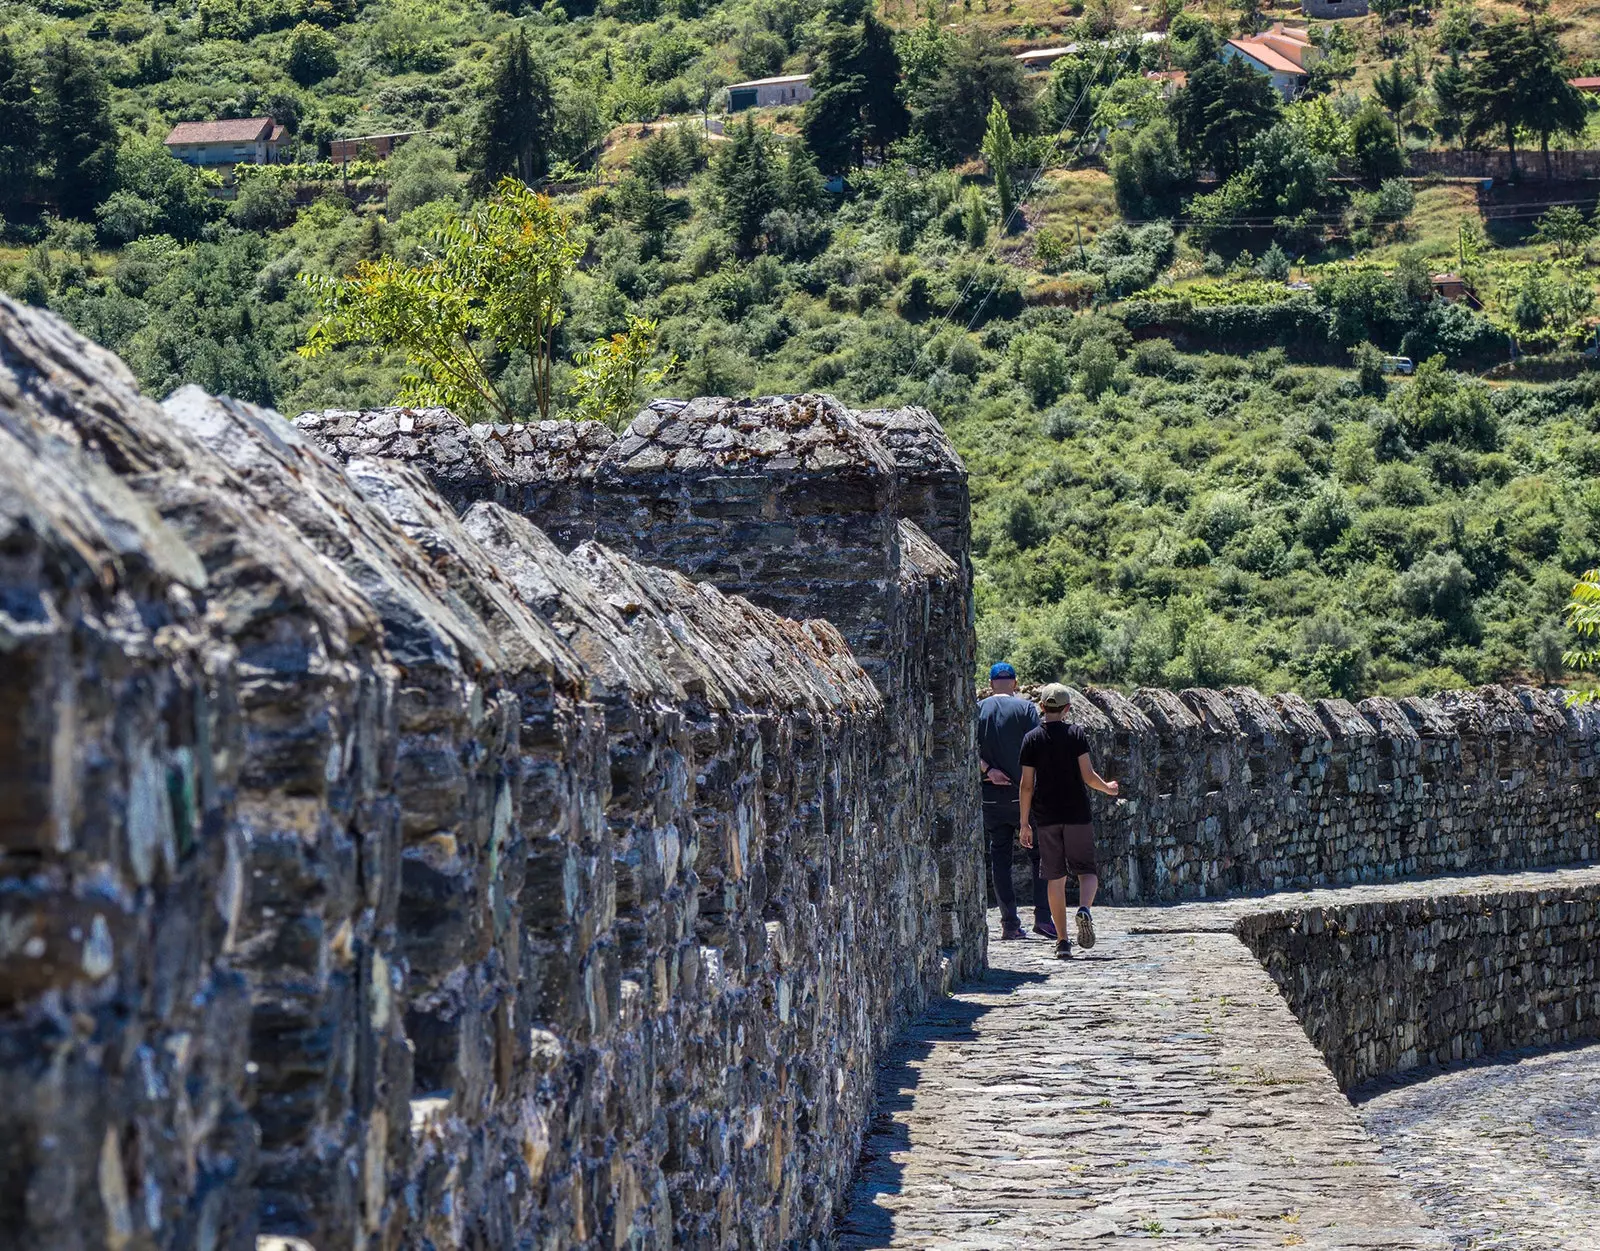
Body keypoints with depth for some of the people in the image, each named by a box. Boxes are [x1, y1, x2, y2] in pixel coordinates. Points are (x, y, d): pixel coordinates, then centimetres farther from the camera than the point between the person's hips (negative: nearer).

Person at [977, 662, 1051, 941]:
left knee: (1000, 857, 6)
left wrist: (988, 770, -9)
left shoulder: (977, 710, 6)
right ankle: (1043, 917, -4)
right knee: (1040, 854, 5)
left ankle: (1009, 923, 3)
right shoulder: (1026, 708, -2)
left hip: (991, 796, 2)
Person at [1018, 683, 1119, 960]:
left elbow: (1027, 785, 0)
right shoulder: (1076, 733, -3)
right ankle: (1084, 909, -23)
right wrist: (1108, 789, 13)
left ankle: (1062, 941, 4)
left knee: (1055, 878, 7)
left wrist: (1025, 823, 5)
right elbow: (1088, 776, -7)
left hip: (1046, 817, 1)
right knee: (1087, 871, 8)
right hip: (1077, 814, -1)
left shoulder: (1032, 739, 1)